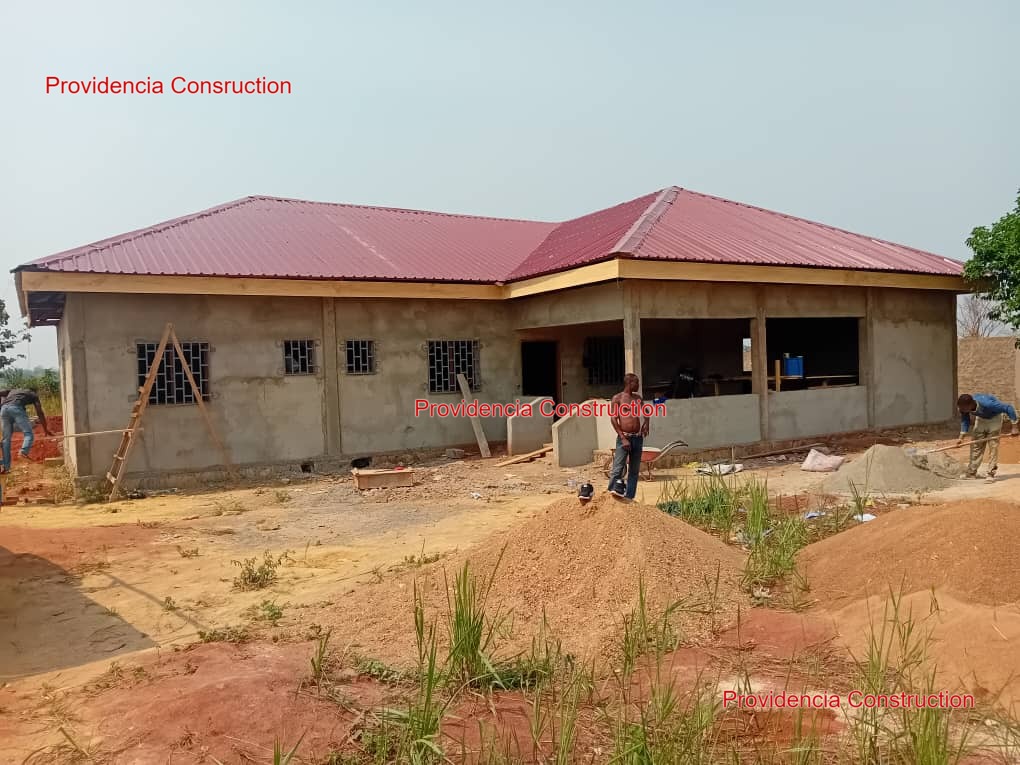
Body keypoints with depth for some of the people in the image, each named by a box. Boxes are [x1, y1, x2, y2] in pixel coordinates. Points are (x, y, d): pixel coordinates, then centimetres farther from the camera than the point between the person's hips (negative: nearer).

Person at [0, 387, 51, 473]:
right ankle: (24, 452, -36)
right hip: (16, 408, -5)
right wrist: (45, 429, 25)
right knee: (29, 434, -6)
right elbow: (40, 413, 21)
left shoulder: (14, 390, 40)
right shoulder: (33, 394, 28)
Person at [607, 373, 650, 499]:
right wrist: (623, 439, -16)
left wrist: (646, 422, 8)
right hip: (624, 438, -6)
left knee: (634, 471, 7)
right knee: (618, 470, -15)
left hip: (638, 438, 6)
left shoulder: (637, 398, 14)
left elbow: (645, 412, 31)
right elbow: (613, 419, -9)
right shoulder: (618, 398, -3)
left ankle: (629, 498, 12)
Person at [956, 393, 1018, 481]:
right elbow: (965, 420, -8)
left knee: (993, 446, -10)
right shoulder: (964, 406, -27)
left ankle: (991, 474, -6)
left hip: (994, 419, -5)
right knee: (975, 445, 3)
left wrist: (1014, 427, -26)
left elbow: (1008, 408, -32)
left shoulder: (986, 404, -43)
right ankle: (971, 473, 8)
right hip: (981, 418, 5)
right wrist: (961, 437, -16)